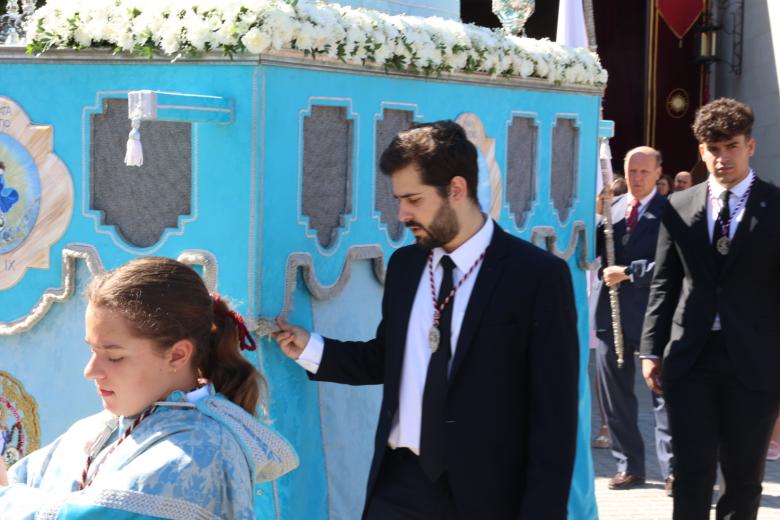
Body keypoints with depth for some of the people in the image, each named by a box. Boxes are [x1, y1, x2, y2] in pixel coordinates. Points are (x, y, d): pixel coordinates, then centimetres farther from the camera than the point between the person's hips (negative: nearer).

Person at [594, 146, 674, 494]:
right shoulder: (610, 208, 11)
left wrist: (629, 273, -18)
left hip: (652, 312, -5)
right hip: (612, 311, 5)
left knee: (663, 390, -2)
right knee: (614, 391, 9)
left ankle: (672, 469, 2)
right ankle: (629, 465, 19)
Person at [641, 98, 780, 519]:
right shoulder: (679, 207, 8)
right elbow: (664, 284, 10)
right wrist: (652, 350, 4)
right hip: (690, 359, 2)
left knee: (744, 477, 8)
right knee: (693, 474, 1)